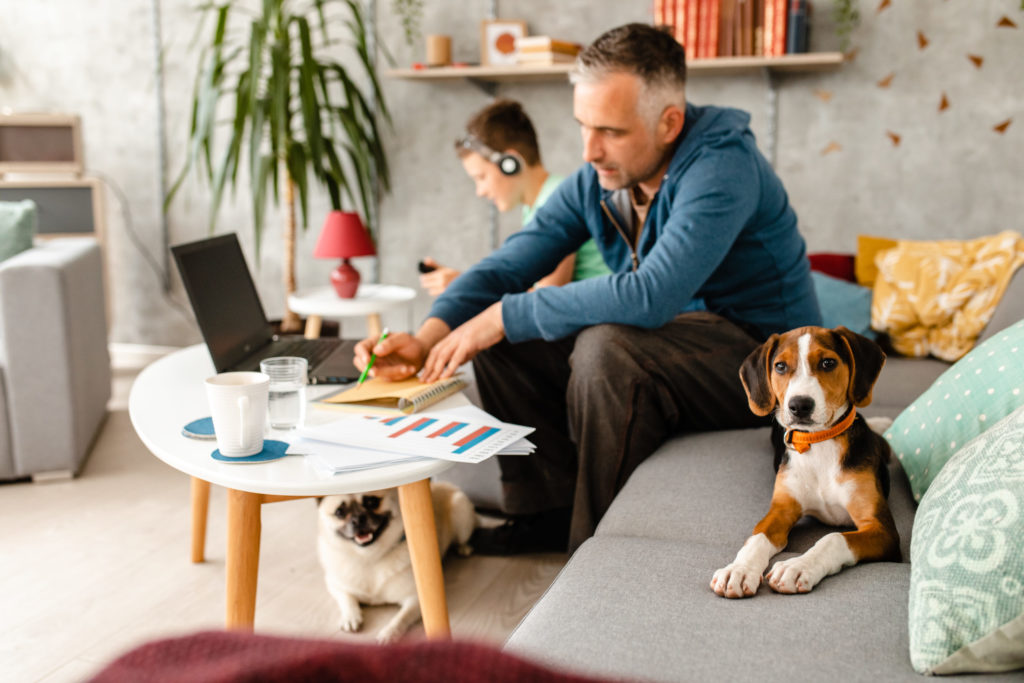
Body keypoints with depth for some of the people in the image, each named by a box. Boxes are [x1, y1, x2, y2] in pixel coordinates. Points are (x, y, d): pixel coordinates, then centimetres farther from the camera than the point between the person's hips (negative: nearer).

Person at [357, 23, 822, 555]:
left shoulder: (722, 166, -25)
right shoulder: (594, 181, -2)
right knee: (502, 342, -3)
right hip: (668, 336, 8)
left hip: (759, 357, -7)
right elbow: (503, 268, -2)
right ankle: (550, 511, 7)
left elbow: (649, 297, -37)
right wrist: (425, 339, -20)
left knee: (607, 346, -34)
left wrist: (504, 317, -30)